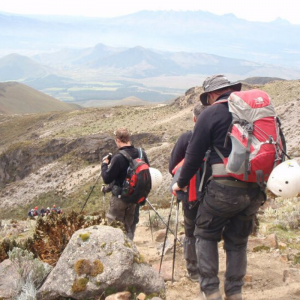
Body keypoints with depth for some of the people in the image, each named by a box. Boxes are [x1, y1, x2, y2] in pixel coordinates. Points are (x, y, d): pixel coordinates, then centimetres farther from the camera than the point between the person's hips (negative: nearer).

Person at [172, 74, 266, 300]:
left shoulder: (212, 114, -4)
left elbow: (194, 155, -2)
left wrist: (181, 183, 12)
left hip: (225, 188, -5)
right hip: (256, 189, 5)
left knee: (206, 234, 12)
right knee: (238, 240, 18)